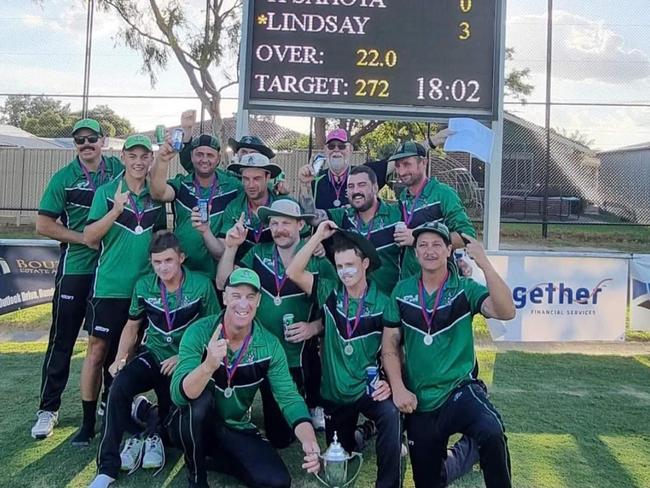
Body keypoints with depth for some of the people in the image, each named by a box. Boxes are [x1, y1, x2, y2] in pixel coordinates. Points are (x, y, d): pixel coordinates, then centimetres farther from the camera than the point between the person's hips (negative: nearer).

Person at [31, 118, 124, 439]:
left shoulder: (119, 170, 4)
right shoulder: (64, 178, -2)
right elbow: (44, 225, -5)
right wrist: (86, 238, -13)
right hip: (76, 268, -2)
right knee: (62, 340, 3)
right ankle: (48, 408, 15)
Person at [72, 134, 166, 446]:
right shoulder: (107, 192, -3)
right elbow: (89, 238, -10)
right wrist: (116, 210, -23)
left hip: (144, 287, 3)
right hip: (109, 286, -3)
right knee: (97, 351, 0)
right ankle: (88, 422, 11)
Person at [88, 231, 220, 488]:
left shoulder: (201, 285, -11)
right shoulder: (144, 286, 0)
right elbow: (132, 326, 14)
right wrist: (120, 358, 2)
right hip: (152, 356, 2)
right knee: (120, 386, -26)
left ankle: (149, 435, 20)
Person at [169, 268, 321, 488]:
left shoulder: (269, 345, -12)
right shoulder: (199, 333, -20)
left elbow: (289, 397, -14)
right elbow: (178, 394, -30)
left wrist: (309, 441, -33)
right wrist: (208, 366, -52)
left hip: (236, 429, 3)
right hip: (193, 427, -2)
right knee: (202, 396, -34)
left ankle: (216, 455, 10)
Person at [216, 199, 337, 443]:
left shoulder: (319, 262, -9)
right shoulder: (258, 253, 0)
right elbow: (223, 284, -3)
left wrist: (315, 327, -21)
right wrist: (231, 247, -16)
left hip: (301, 359, -3)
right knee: (278, 436, 14)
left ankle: (314, 408, 41)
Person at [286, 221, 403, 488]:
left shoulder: (383, 303, -8)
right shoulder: (329, 292, -4)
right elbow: (293, 272, -17)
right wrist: (318, 236, -19)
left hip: (368, 389, -2)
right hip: (334, 393, 3)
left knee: (391, 414, -34)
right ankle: (358, 433, 51)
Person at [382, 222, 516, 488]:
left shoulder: (465, 288, -5)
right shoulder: (402, 292, 1)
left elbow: (506, 312, -23)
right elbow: (390, 345, 4)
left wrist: (484, 263, -32)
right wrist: (398, 389, -7)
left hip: (460, 389, -2)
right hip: (419, 402, 3)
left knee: (493, 435, -34)